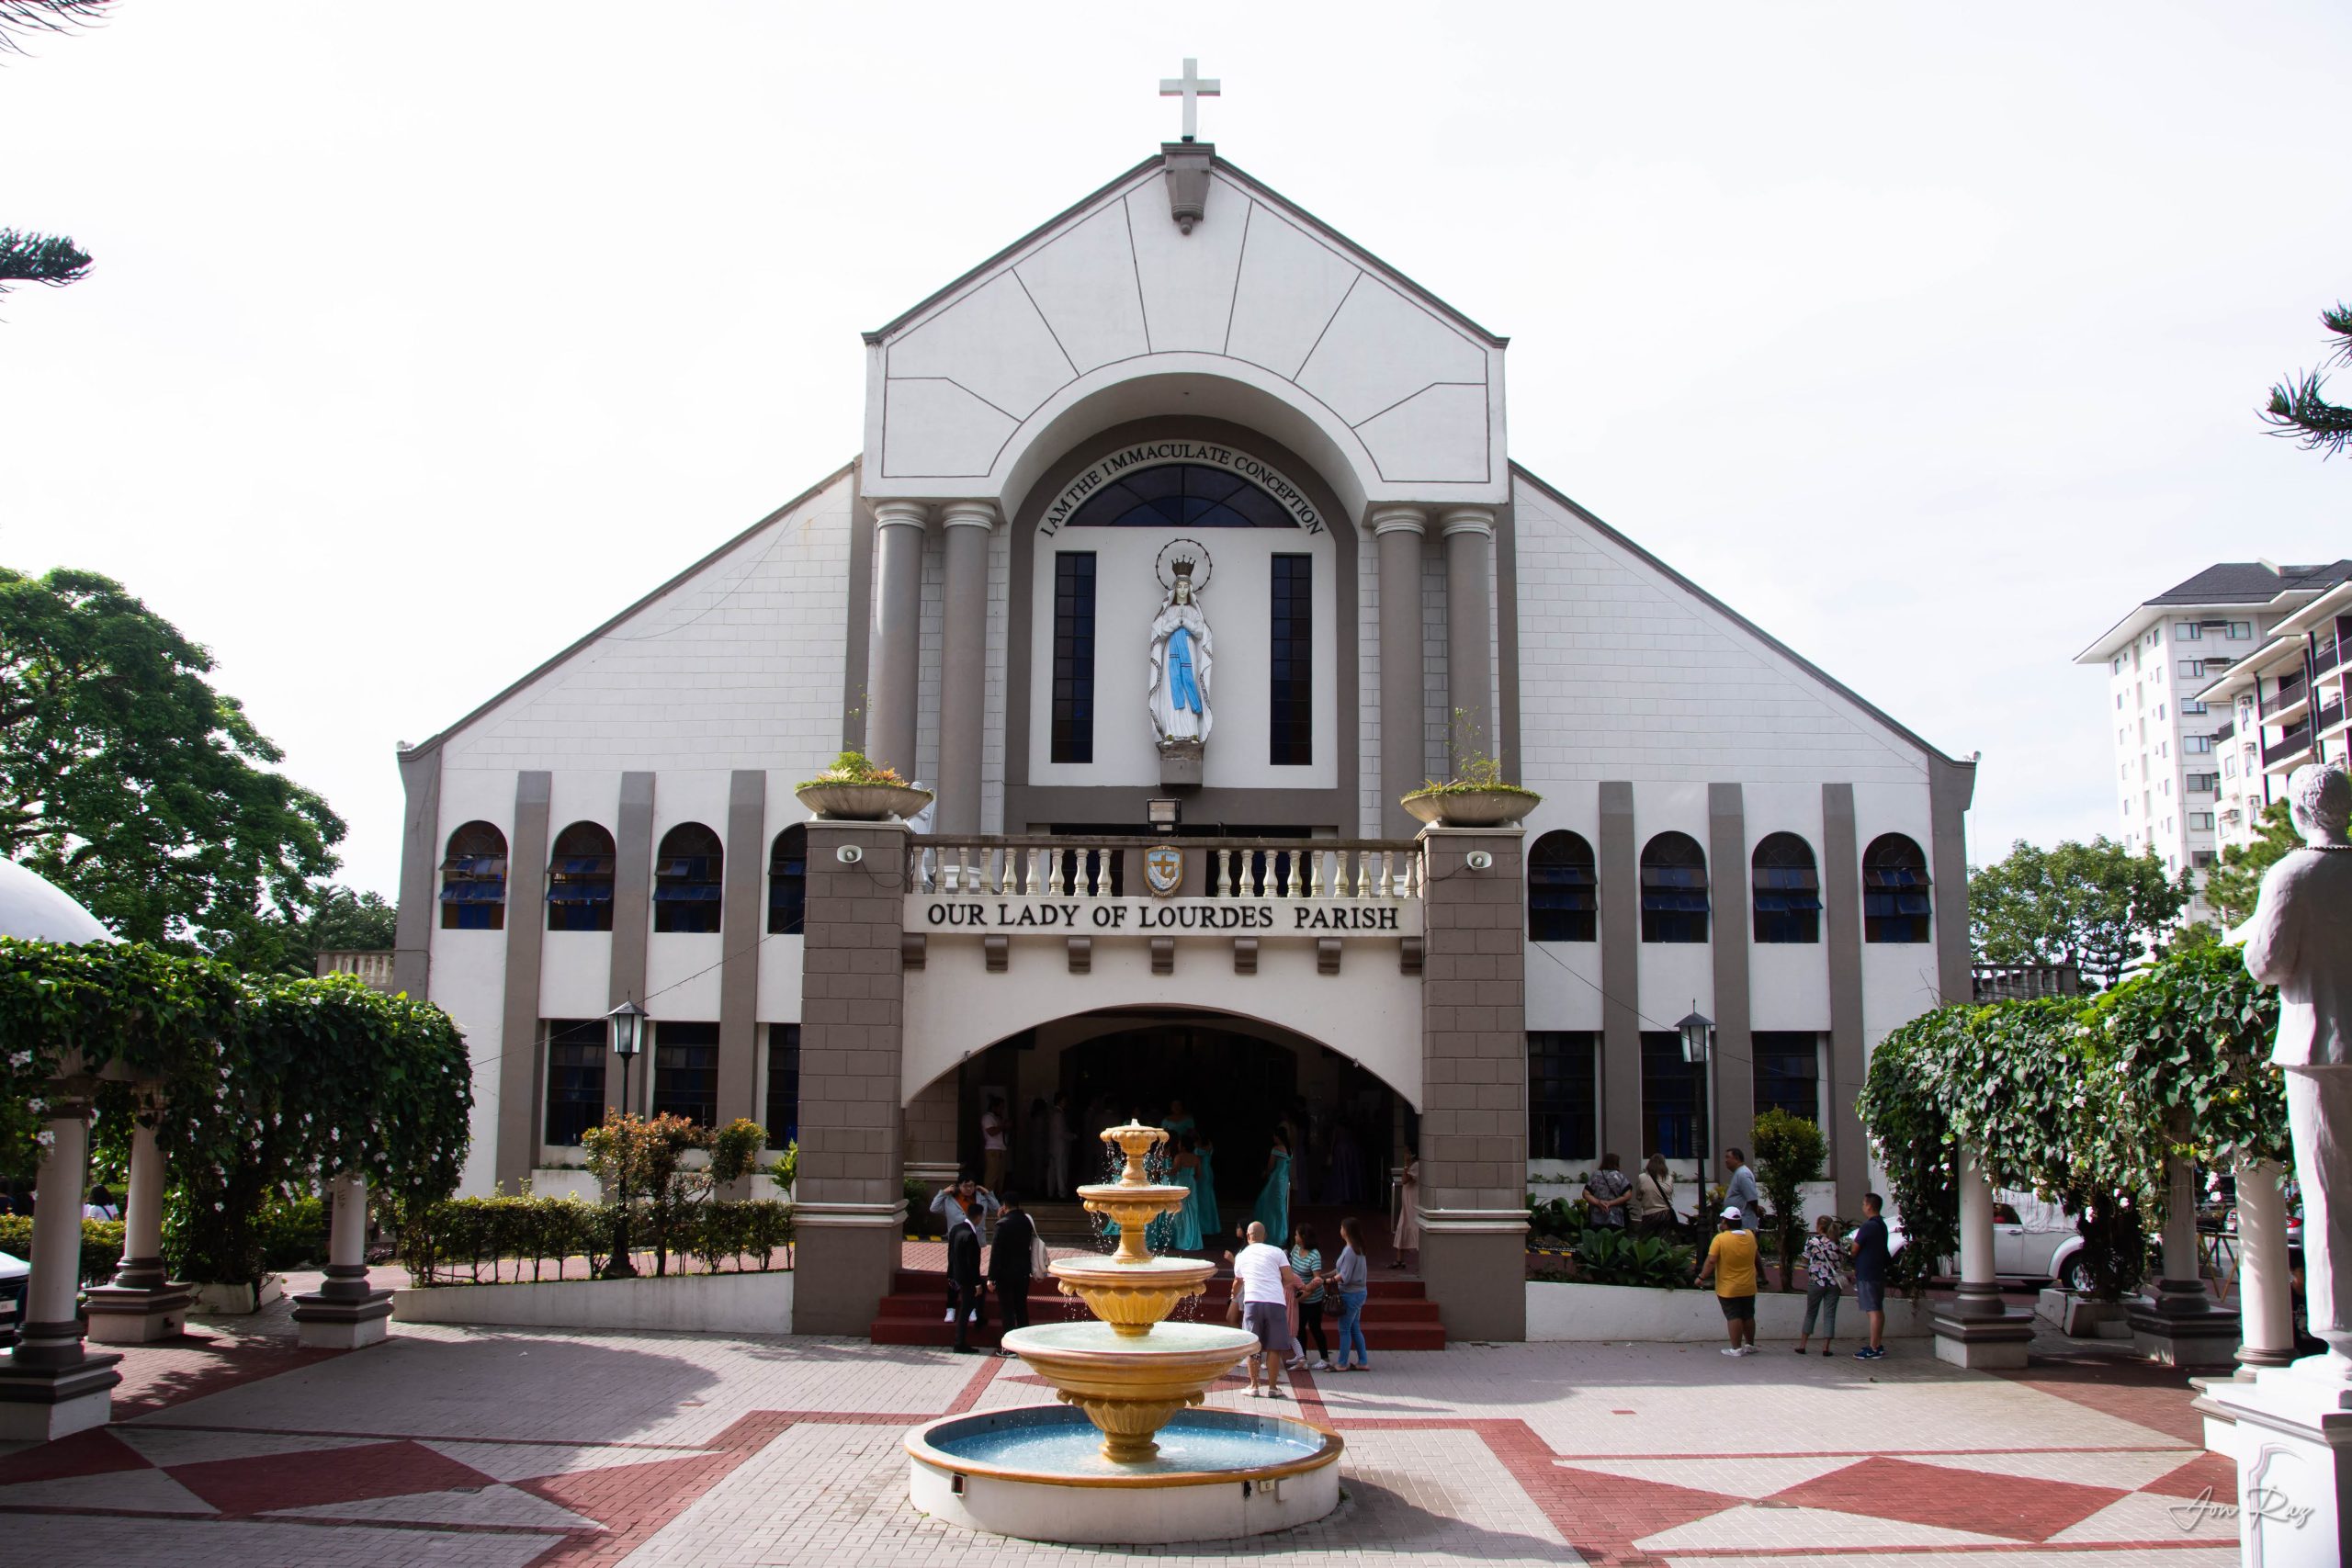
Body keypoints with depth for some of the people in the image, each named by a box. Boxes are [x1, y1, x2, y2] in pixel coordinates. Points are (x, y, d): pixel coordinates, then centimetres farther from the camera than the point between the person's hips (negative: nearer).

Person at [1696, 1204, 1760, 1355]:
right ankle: (1750, 1345, 26)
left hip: (1728, 1289, -5)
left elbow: (1711, 1261, -20)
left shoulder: (1720, 1238, -17)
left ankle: (1736, 1348, 0)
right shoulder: (1750, 1237, 0)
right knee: (1748, 1316, 16)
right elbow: (1755, 1257, 16)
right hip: (1748, 1288, 5)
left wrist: (1701, 1277, -10)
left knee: (1733, 1316, 0)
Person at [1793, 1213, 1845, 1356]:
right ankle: (1825, 1348, 0)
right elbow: (1842, 1265, 6)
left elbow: (1805, 1262, 0)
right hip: (1834, 1282, 1)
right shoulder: (1838, 1244, 2)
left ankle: (1802, 1345, 12)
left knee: (1810, 1313, 11)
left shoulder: (1812, 1242, -6)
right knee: (1829, 1314, 4)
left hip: (1816, 1281, -1)